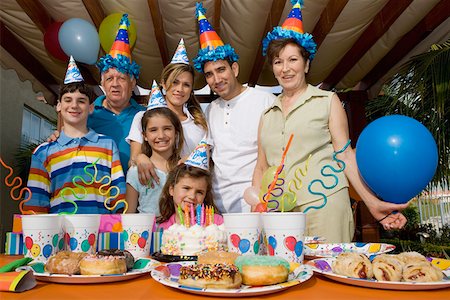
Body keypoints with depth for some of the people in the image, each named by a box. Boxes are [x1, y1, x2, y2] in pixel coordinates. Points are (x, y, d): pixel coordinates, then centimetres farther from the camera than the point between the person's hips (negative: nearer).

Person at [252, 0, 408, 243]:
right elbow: (261, 168, 14)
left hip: (322, 204, -3)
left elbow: (345, 154, 0)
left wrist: (373, 204, -9)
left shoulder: (327, 101, 6)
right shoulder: (268, 114, 14)